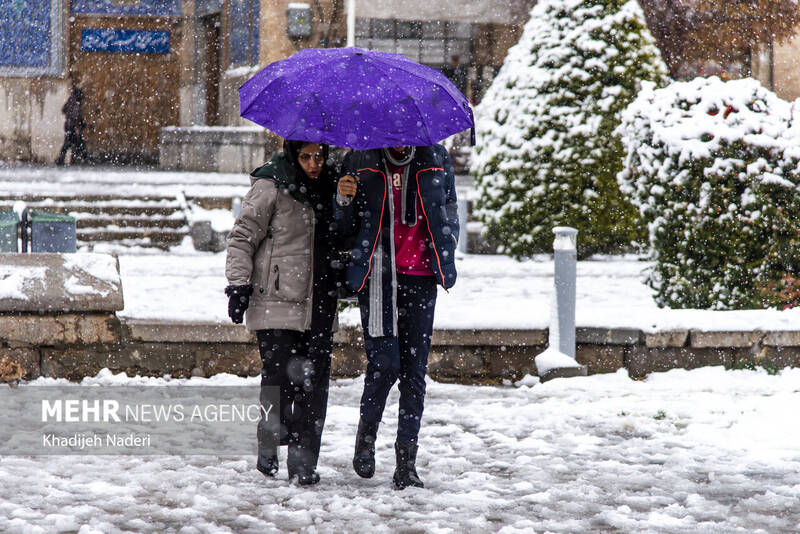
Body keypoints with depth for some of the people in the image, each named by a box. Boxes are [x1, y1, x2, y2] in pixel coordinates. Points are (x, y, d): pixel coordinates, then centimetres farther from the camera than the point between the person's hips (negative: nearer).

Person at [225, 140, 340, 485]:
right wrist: (238, 284, -10)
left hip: (319, 304, 5)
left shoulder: (330, 186, 14)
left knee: (314, 379, -2)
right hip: (277, 301, -5)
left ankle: (304, 462, 2)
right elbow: (242, 237, -2)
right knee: (279, 375, -9)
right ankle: (268, 451, 10)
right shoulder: (271, 188, -3)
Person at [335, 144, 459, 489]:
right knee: (385, 363, -13)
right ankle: (367, 432, 16)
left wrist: (446, 246, 7)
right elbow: (345, 227, 10)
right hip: (376, 275, -2)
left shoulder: (435, 160, 8)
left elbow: (449, 212, 23)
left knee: (414, 369, 0)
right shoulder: (360, 162, 4)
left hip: (419, 278, 2)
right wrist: (344, 200, -10)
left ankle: (407, 464, 6)